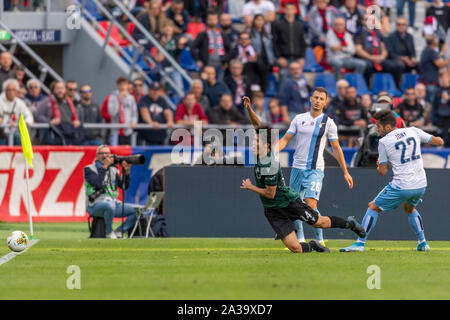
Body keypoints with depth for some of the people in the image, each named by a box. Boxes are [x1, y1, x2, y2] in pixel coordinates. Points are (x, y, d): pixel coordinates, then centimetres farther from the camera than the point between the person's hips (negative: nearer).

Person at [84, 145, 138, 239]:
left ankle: (118, 232, -5)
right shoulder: (89, 169, 0)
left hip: (112, 202, 6)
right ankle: (109, 232, -19)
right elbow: (98, 184, -18)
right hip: (95, 205, -6)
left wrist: (126, 171, -6)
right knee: (110, 206, -40)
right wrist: (105, 166, -17)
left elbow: (124, 186, 8)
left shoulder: (113, 170, 16)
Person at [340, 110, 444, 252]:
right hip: (421, 185, 5)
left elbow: (383, 172, 1)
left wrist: (379, 165, 23)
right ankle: (422, 243, 30)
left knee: (373, 207, 10)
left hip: (401, 186, -5)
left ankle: (360, 243, 3)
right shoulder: (413, 131, 4)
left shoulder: (384, 142, -5)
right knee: (409, 208, 34)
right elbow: (439, 141, 8)